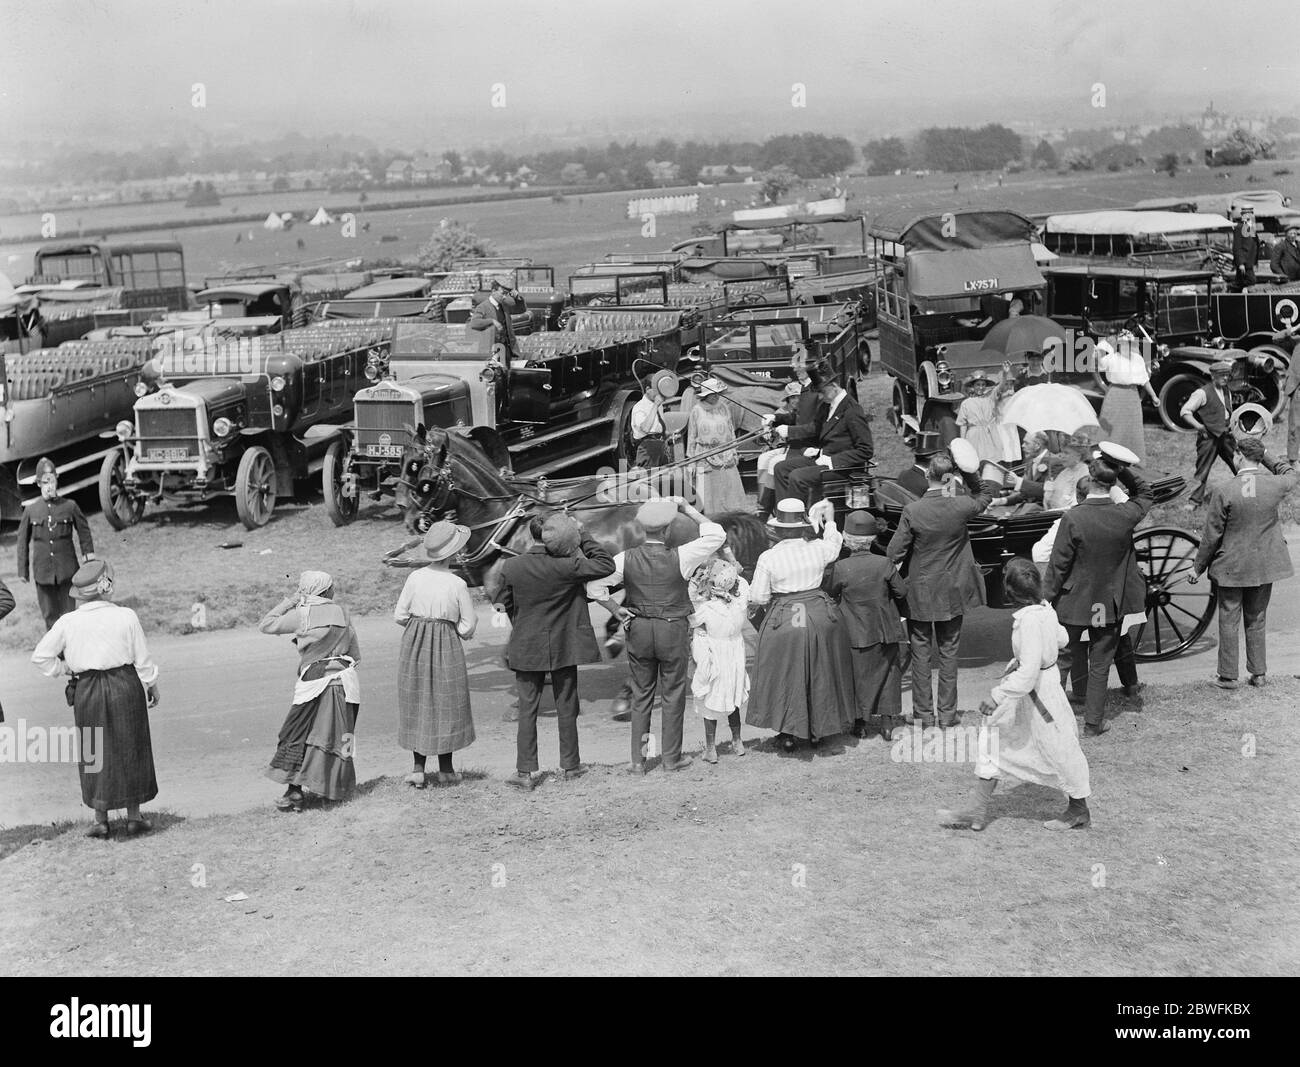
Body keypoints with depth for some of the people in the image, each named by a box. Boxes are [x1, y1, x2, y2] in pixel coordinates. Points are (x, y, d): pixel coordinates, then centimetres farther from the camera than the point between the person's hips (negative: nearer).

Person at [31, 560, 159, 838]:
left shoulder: (68, 622, -6)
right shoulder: (125, 617, -10)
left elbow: (40, 656, 0)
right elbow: (142, 659, -3)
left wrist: (64, 667, 14)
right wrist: (152, 685, 12)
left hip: (87, 690, 1)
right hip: (125, 685, -1)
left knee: (95, 752, 12)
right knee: (130, 750, 11)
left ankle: (100, 820, 15)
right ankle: (134, 817, 16)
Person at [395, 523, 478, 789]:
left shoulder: (415, 577, -7)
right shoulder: (457, 584, -13)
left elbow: (400, 615, -1)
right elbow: (468, 626, -7)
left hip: (414, 646, 3)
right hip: (446, 647, -3)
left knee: (417, 704, 12)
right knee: (445, 705, 10)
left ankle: (418, 768, 10)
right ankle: (445, 769, 17)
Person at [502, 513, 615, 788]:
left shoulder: (511, 567, -9)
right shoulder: (566, 567, -17)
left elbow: (507, 605, 4)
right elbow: (607, 565, -8)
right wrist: (583, 535, -5)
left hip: (526, 649, 1)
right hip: (563, 647, -1)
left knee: (527, 710, 6)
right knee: (566, 708, 13)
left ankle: (526, 772, 3)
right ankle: (570, 765, 23)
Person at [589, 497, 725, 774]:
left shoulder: (626, 559, -7)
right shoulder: (679, 558, -15)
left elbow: (593, 585, -9)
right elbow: (716, 535, -8)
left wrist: (615, 609, 1)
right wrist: (688, 510, -2)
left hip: (638, 629, 3)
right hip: (673, 630, -3)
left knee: (641, 696, 12)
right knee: (673, 695, 10)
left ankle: (638, 760, 14)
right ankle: (672, 757, 16)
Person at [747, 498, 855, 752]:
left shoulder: (768, 558, -14)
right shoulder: (818, 549, -5)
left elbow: (758, 598, -9)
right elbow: (835, 545, 20)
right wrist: (830, 520, 35)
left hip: (785, 622, -3)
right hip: (821, 616, 3)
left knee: (785, 676, 11)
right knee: (820, 674, 18)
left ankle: (787, 734, 15)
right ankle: (818, 730, 29)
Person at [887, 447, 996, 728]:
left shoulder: (912, 511, -18)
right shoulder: (961, 507, -14)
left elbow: (894, 553, -13)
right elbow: (985, 495, 9)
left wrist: (897, 575, 6)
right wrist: (970, 474, -4)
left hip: (919, 593, -1)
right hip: (951, 594, 1)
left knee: (920, 655, 10)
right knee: (948, 654, 13)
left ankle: (924, 715, 15)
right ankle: (947, 714, 18)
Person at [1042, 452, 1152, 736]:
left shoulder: (1072, 518, -21)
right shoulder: (1125, 516, -13)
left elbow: (1058, 564, -15)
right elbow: (1144, 493, 10)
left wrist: (1046, 597, -4)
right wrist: (1123, 469, -6)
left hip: (1073, 602, -2)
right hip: (1109, 603, 2)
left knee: (1066, 654, 19)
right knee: (1100, 664, 12)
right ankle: (1093, 723, 20)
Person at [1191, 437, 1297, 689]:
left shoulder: (1223, 492, -19)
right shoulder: (1274, 485, -9)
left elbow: (1211, 535, -12)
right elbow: (1292, 474, 18)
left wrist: (1198, 567, 0)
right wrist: (1264, 456, 15)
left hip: (1231, 566, -3)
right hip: (1265, 565, 4)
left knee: (1228, 622, 9)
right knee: (1257, 621, 18)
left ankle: (1228, 676, 15)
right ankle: (1258, 673, 25)